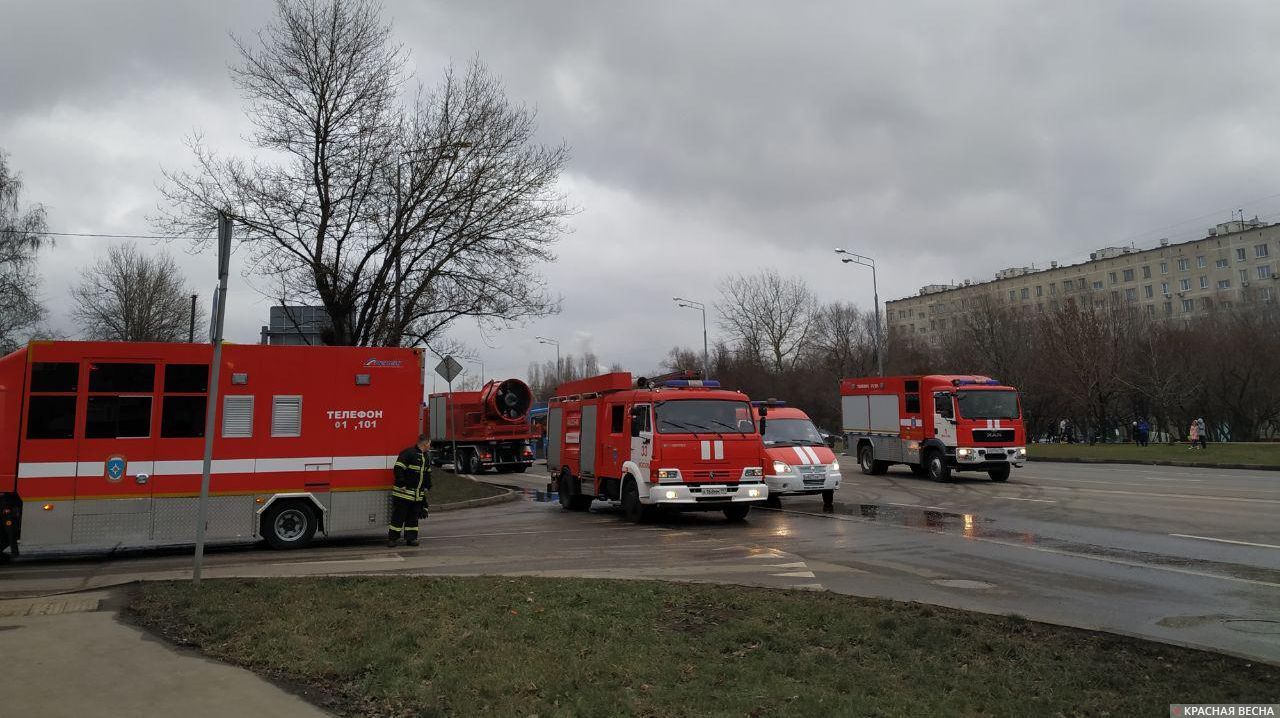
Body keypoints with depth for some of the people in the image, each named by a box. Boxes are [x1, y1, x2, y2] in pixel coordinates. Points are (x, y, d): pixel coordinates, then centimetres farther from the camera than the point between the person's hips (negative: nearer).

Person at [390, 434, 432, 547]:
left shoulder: (426, 457, 16)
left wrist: (426, 487, 18)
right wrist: (402, 485, -18)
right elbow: (398, 469, -18)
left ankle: (411, 538, 16)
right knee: (398, 516, -2)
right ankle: (392, 538, 6)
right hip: (404, 493, -8)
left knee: (413, 517, 10)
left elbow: (427, 474, 27)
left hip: (418, 495, 8)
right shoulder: (408, 453, -13)